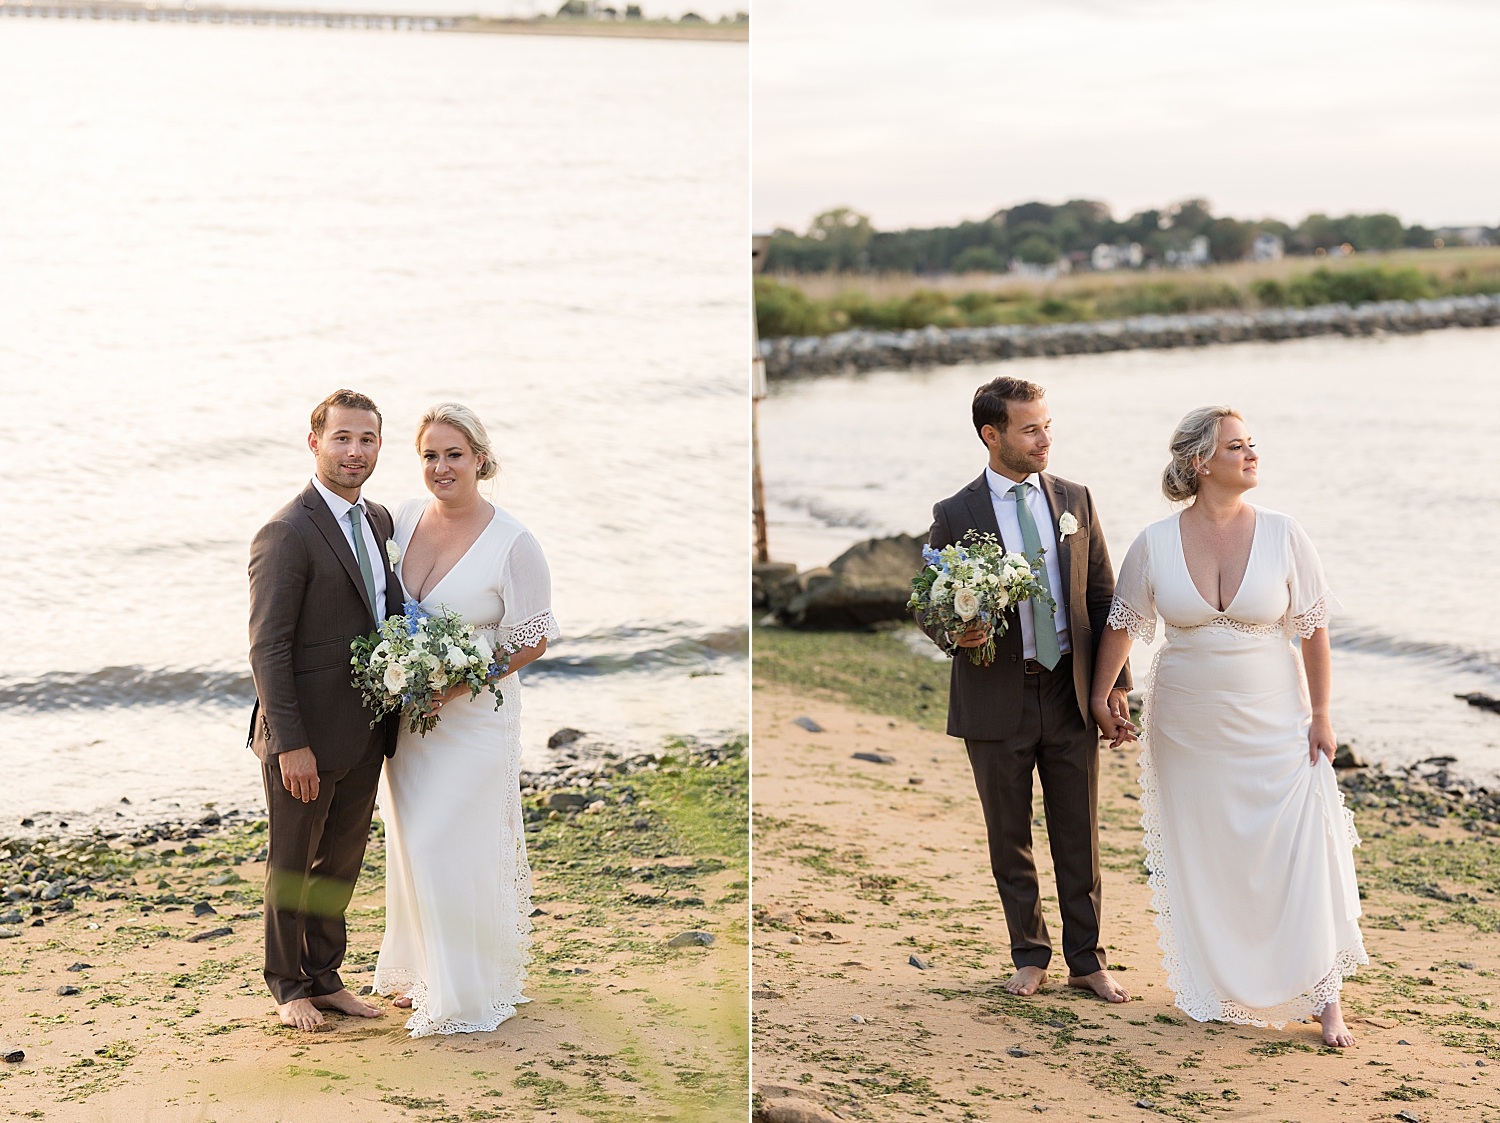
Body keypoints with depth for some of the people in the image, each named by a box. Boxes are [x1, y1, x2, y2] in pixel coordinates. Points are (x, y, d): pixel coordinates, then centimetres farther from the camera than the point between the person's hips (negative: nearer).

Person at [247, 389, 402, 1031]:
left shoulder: (380, 521, 8)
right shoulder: (286, 535, -17)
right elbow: (267, 649, -18)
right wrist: (291, 745, -21)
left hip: (365, 735, 7)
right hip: (306, 739, -7)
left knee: (341, 862, 18)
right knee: (292, 865, 11)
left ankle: (324, 977, 33)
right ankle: (287, 985, 28)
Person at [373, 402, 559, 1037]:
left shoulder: (512, 544, -14)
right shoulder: (404, 518, 1)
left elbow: (532, 641, -9)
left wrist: (457, 684, -19)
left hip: (472, 718, -5)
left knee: (457, 849, -2)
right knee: (411, 846, 13)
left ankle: (468, 989, 13)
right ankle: (419, 970, 29)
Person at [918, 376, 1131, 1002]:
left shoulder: (1075, 501, 5)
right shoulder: (955, 516, -4)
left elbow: (1104, 597, 8)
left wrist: (1116, 682, 3)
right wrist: (955, 634, -20)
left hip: (1070, 694, 2)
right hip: (997, 699, -2)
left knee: (1079, 838, 7)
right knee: (1009, 840, 10)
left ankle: (1086, 960, 18)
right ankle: (1030, 957, 24)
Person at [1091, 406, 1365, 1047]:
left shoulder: (1283, 536, -6)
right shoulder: (1155, 544, -5)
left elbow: (1313, 631, -2)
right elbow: (1122, 624, 8)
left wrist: (1320, 718, -3)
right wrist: (1100, 698, 10)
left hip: (1274, 726, -1)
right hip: (1188, 730, 1)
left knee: (1302, 856, -5)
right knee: (1203, 861, 9)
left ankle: (1324, 998, 6)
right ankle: (1220, 990, 25)